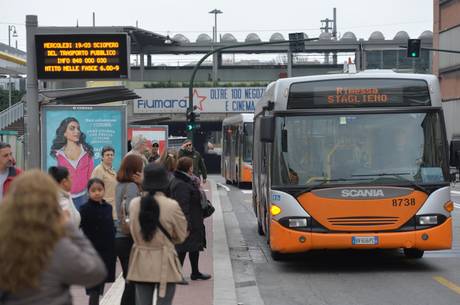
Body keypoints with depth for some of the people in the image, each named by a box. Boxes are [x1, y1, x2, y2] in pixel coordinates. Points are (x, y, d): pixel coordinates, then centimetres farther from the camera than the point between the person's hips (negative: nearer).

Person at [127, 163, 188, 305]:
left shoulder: (134, 204, -4)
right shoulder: (172, 205, -14)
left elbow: (134, 231, 8)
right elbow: (181, 236, -2)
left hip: (141, 264, 3)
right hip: (165, 264, -3)